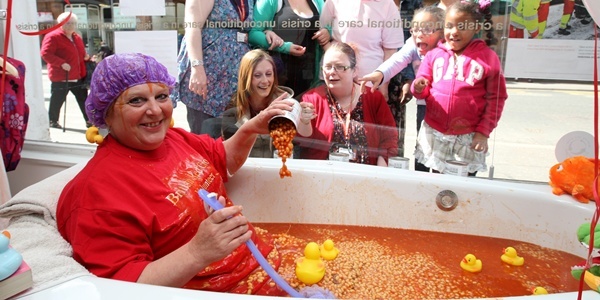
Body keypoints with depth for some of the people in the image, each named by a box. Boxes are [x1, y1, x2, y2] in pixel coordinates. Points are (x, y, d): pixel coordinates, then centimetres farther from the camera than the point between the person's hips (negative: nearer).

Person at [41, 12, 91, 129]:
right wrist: (61, 63, -25)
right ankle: (53, 121, 19)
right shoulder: (53, 37, -7)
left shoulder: (77, 38, 17)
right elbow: (45, 53, -16)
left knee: (84, 99, 9)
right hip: (60, 77, -6)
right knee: (57, 100, 4)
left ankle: (90, 120, 16)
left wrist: (86, 57, 7)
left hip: (78, 76, 6)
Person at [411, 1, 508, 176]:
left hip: (469, 137, -2)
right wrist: (419, 87, -18)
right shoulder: (434, 54, 1)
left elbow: (496, 98, -3)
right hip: (434, 133, 2)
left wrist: (484, 131, -7)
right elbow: (423, 91, 6)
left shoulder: (488, 57, -6)